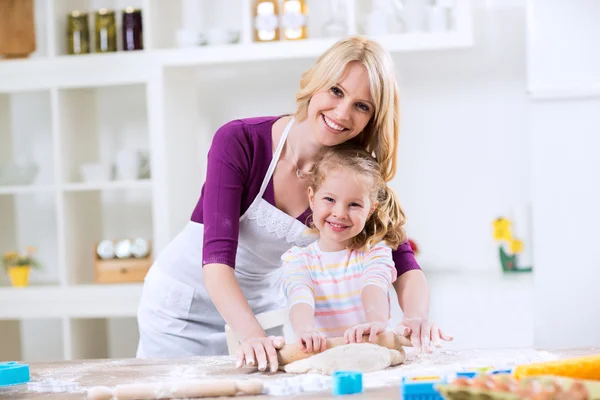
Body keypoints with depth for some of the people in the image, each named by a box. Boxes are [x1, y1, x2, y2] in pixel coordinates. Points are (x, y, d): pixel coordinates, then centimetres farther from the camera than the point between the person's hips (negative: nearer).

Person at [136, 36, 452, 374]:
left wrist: (417, 318, -41)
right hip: (188, 303, -3)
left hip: (266, 303, 3)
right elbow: (216, 258, -33)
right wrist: (253, 336, -49)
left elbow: (403, 263, -19)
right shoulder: (239, 142, -26)